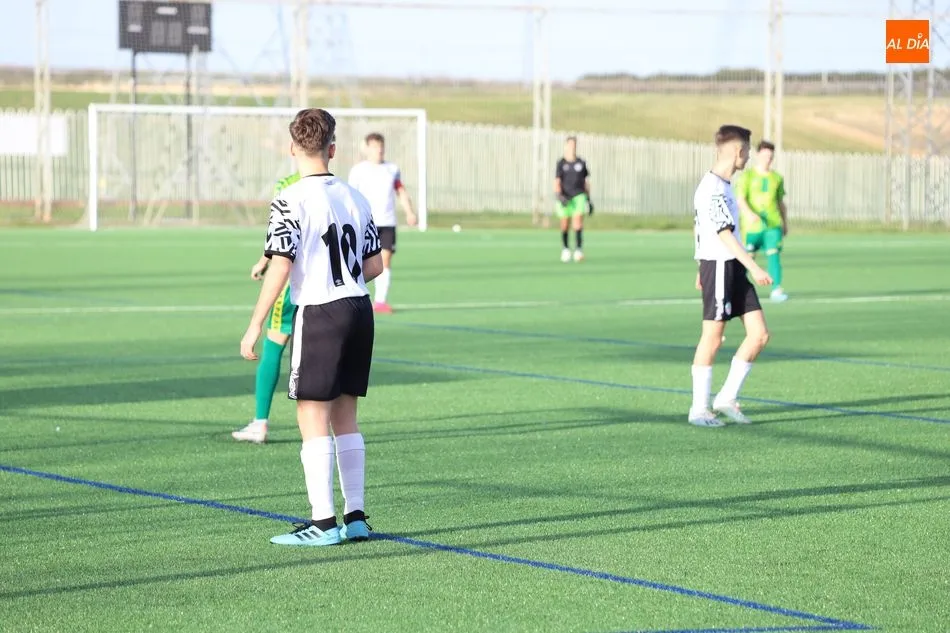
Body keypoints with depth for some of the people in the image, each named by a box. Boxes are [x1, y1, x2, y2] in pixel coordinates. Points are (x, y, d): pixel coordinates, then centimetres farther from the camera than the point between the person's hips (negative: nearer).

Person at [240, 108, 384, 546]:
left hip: (319, 313, -6)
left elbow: (280, 267, -17)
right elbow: (374, 265, 10)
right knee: (345, 417, 13)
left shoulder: (290, 201, -11)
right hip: (359, 310, 7)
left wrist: (255, 326, -12)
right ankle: (355, 517, 15)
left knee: (313, 418, -1)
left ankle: (323, 522, -2)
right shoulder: (354, 197, 8)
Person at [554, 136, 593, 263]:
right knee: (565, 225, 7)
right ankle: (565, 249, 28)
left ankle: (579, 250, -20)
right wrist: (559, 195, -23)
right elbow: (557, 182, -7)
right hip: (565, 198, -1)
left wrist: (588, 199, 16)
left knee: (578, 221, -16)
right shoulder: (561, 163, -1)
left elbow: (586, 181, 15)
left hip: (579, 196, 1)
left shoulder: (581, 163, 7)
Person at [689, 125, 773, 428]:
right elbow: (725, 234, -22)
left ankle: (727, 398, 10)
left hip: (734, 269, 10)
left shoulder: (719, 185, 14)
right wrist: (754, 268, -26)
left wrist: (702, 268, 28)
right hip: (719, 266, -10)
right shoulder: (713, 189, -16)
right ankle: (699, 409, 6)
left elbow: (697, 227, 22)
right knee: (712, 338, -3)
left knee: (759, 334, 4)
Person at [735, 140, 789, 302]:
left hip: (773, 224, 2)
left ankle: (776, 289, -17)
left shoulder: (777, 178, 11)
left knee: (774, 254, -12)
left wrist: (785, 223, 21)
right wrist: (750, 214, -29)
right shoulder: (747, 176, -2)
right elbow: (740, 199, -12)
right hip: (752, 224, -2)